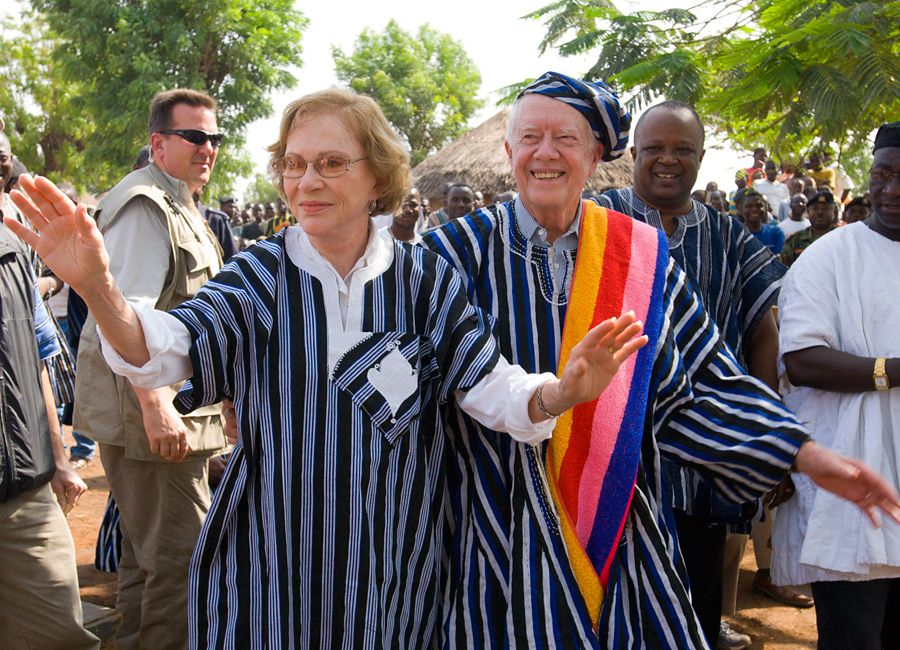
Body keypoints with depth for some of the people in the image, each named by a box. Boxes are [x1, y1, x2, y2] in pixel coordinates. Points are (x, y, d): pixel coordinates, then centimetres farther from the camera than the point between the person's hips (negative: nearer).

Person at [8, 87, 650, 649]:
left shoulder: (427, 279, -3)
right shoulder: (259, 277, -6)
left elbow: (492, 387, -12)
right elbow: (165, 349, -20)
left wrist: (559, 393, -33)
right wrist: (98, 287, -40)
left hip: (394, 559, 1)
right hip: (272, 558, 0)